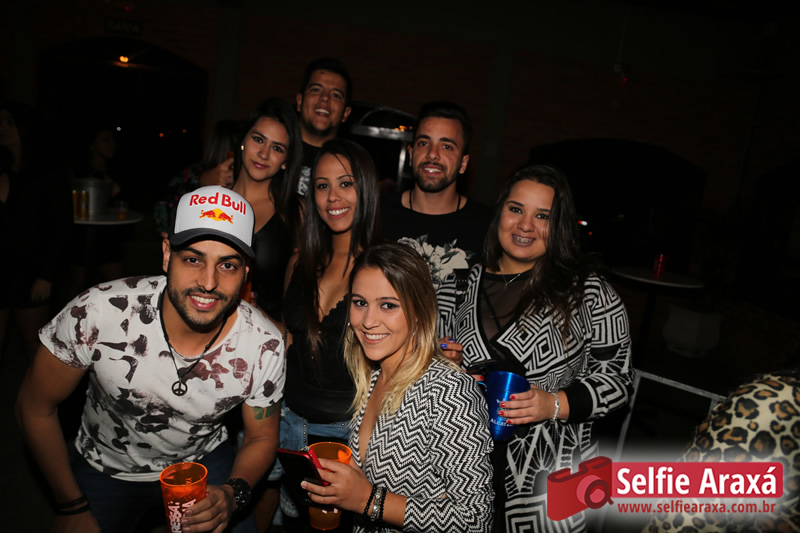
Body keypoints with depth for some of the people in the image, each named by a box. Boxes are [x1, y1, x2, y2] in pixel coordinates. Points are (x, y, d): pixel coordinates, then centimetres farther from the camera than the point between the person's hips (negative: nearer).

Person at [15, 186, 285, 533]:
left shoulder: (266, 347, -26)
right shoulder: (97, 314, -30)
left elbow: (262, 438, -8)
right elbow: (35, 406, -12)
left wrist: (233, 494, -28)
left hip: (204, 461, 1)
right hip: (106, 468, 0)